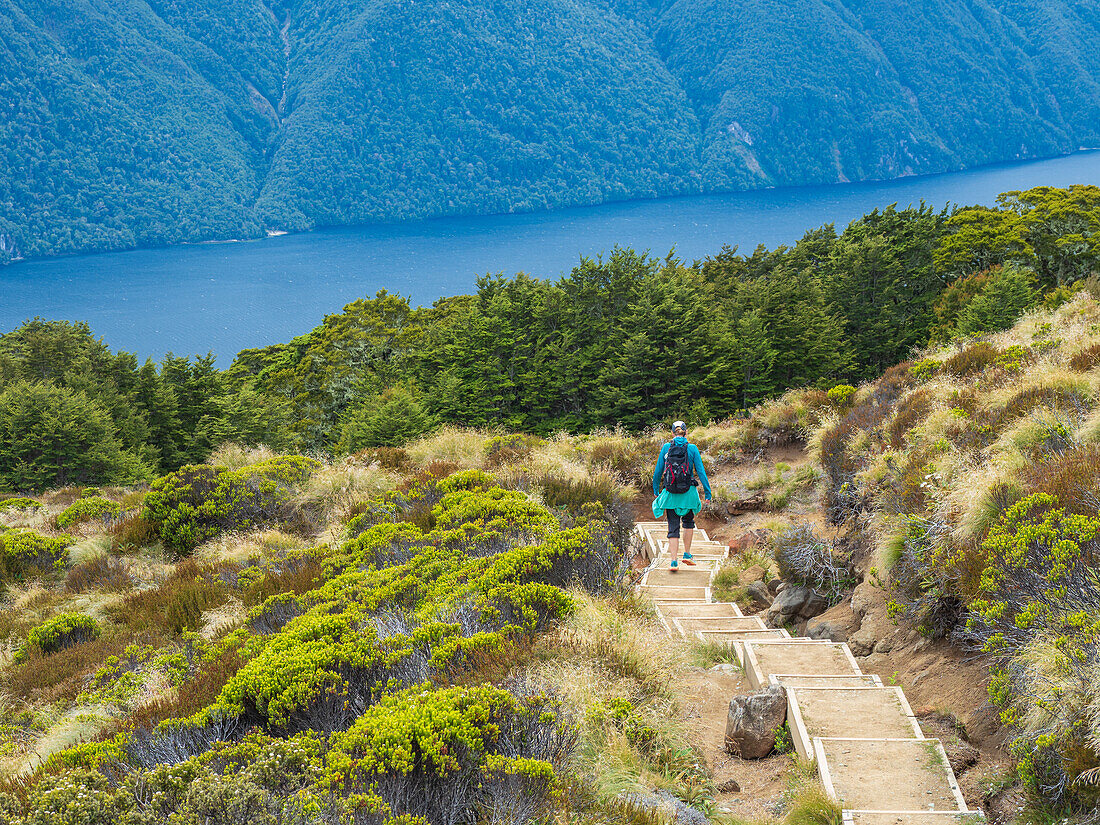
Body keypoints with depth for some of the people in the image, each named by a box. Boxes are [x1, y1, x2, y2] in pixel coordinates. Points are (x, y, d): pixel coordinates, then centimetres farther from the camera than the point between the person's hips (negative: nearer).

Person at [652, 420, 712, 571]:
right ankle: (687, 554, 21)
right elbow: (701, 471, -4)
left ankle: (674, 561, -2)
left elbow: (658, 471, 5)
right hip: (688, 493, 0)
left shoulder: (666, 448, 0)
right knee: (688, 522, 23)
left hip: (670, 493, 1)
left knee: (673, 528, 5)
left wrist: (656, 490, 17)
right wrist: (708, 492, 0)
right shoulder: (692, 449, -4)